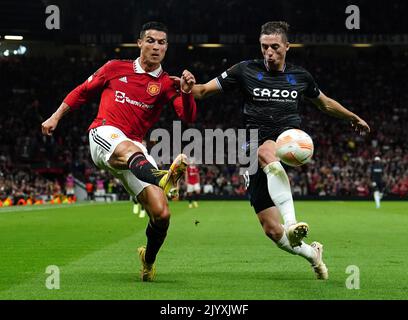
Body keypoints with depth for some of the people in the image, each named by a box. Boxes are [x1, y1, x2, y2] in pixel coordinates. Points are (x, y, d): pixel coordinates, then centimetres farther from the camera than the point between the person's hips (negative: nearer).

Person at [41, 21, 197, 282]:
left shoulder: (166, 84, 11)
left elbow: (188, 117, -4)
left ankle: (149, 259, 19)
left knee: (161, 214, -11)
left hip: (136, 149, 2)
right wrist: (55, 117, 19)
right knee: (128, 149, -42)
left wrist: (186, 93, -22)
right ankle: (160, 179, -76)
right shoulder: (116, 68, 11)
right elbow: (83, 91, 23)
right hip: (104, 134, -2)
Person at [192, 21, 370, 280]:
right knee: (272, 231, -9)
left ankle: (291, 221, -51)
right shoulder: (246, 70, 5)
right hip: (254, 148, 1)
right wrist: (189, 87, -20)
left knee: (266, 152, -41)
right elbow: (204, 91, 3)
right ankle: (311, 253, 22)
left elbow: (325, 103, 31)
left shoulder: (299, 76, 12)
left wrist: (354, 118, 41)